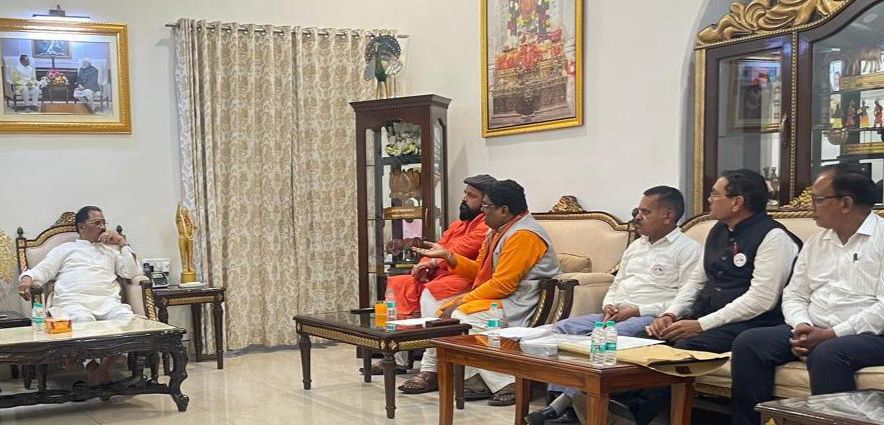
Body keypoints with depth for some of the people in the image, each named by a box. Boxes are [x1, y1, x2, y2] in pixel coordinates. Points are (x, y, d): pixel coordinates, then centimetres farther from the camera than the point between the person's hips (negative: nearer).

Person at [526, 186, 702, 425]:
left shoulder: (688, 250, -3)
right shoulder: (635, 247, 23)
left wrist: (637, 310, -16)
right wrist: (609, 305, 5)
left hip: (649, 317, -8)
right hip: (616, 315, 8)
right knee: (563, 327, -13)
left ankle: (562, 404, -28)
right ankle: (560, 403, -23)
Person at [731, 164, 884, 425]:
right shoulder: (815, 244, 16)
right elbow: (794, 296, 15)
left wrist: (830, 334, -18)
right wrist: (802, 327, -8)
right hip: (813, 332, 6)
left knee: (826, 354, -37)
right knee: (748, 343, -14)